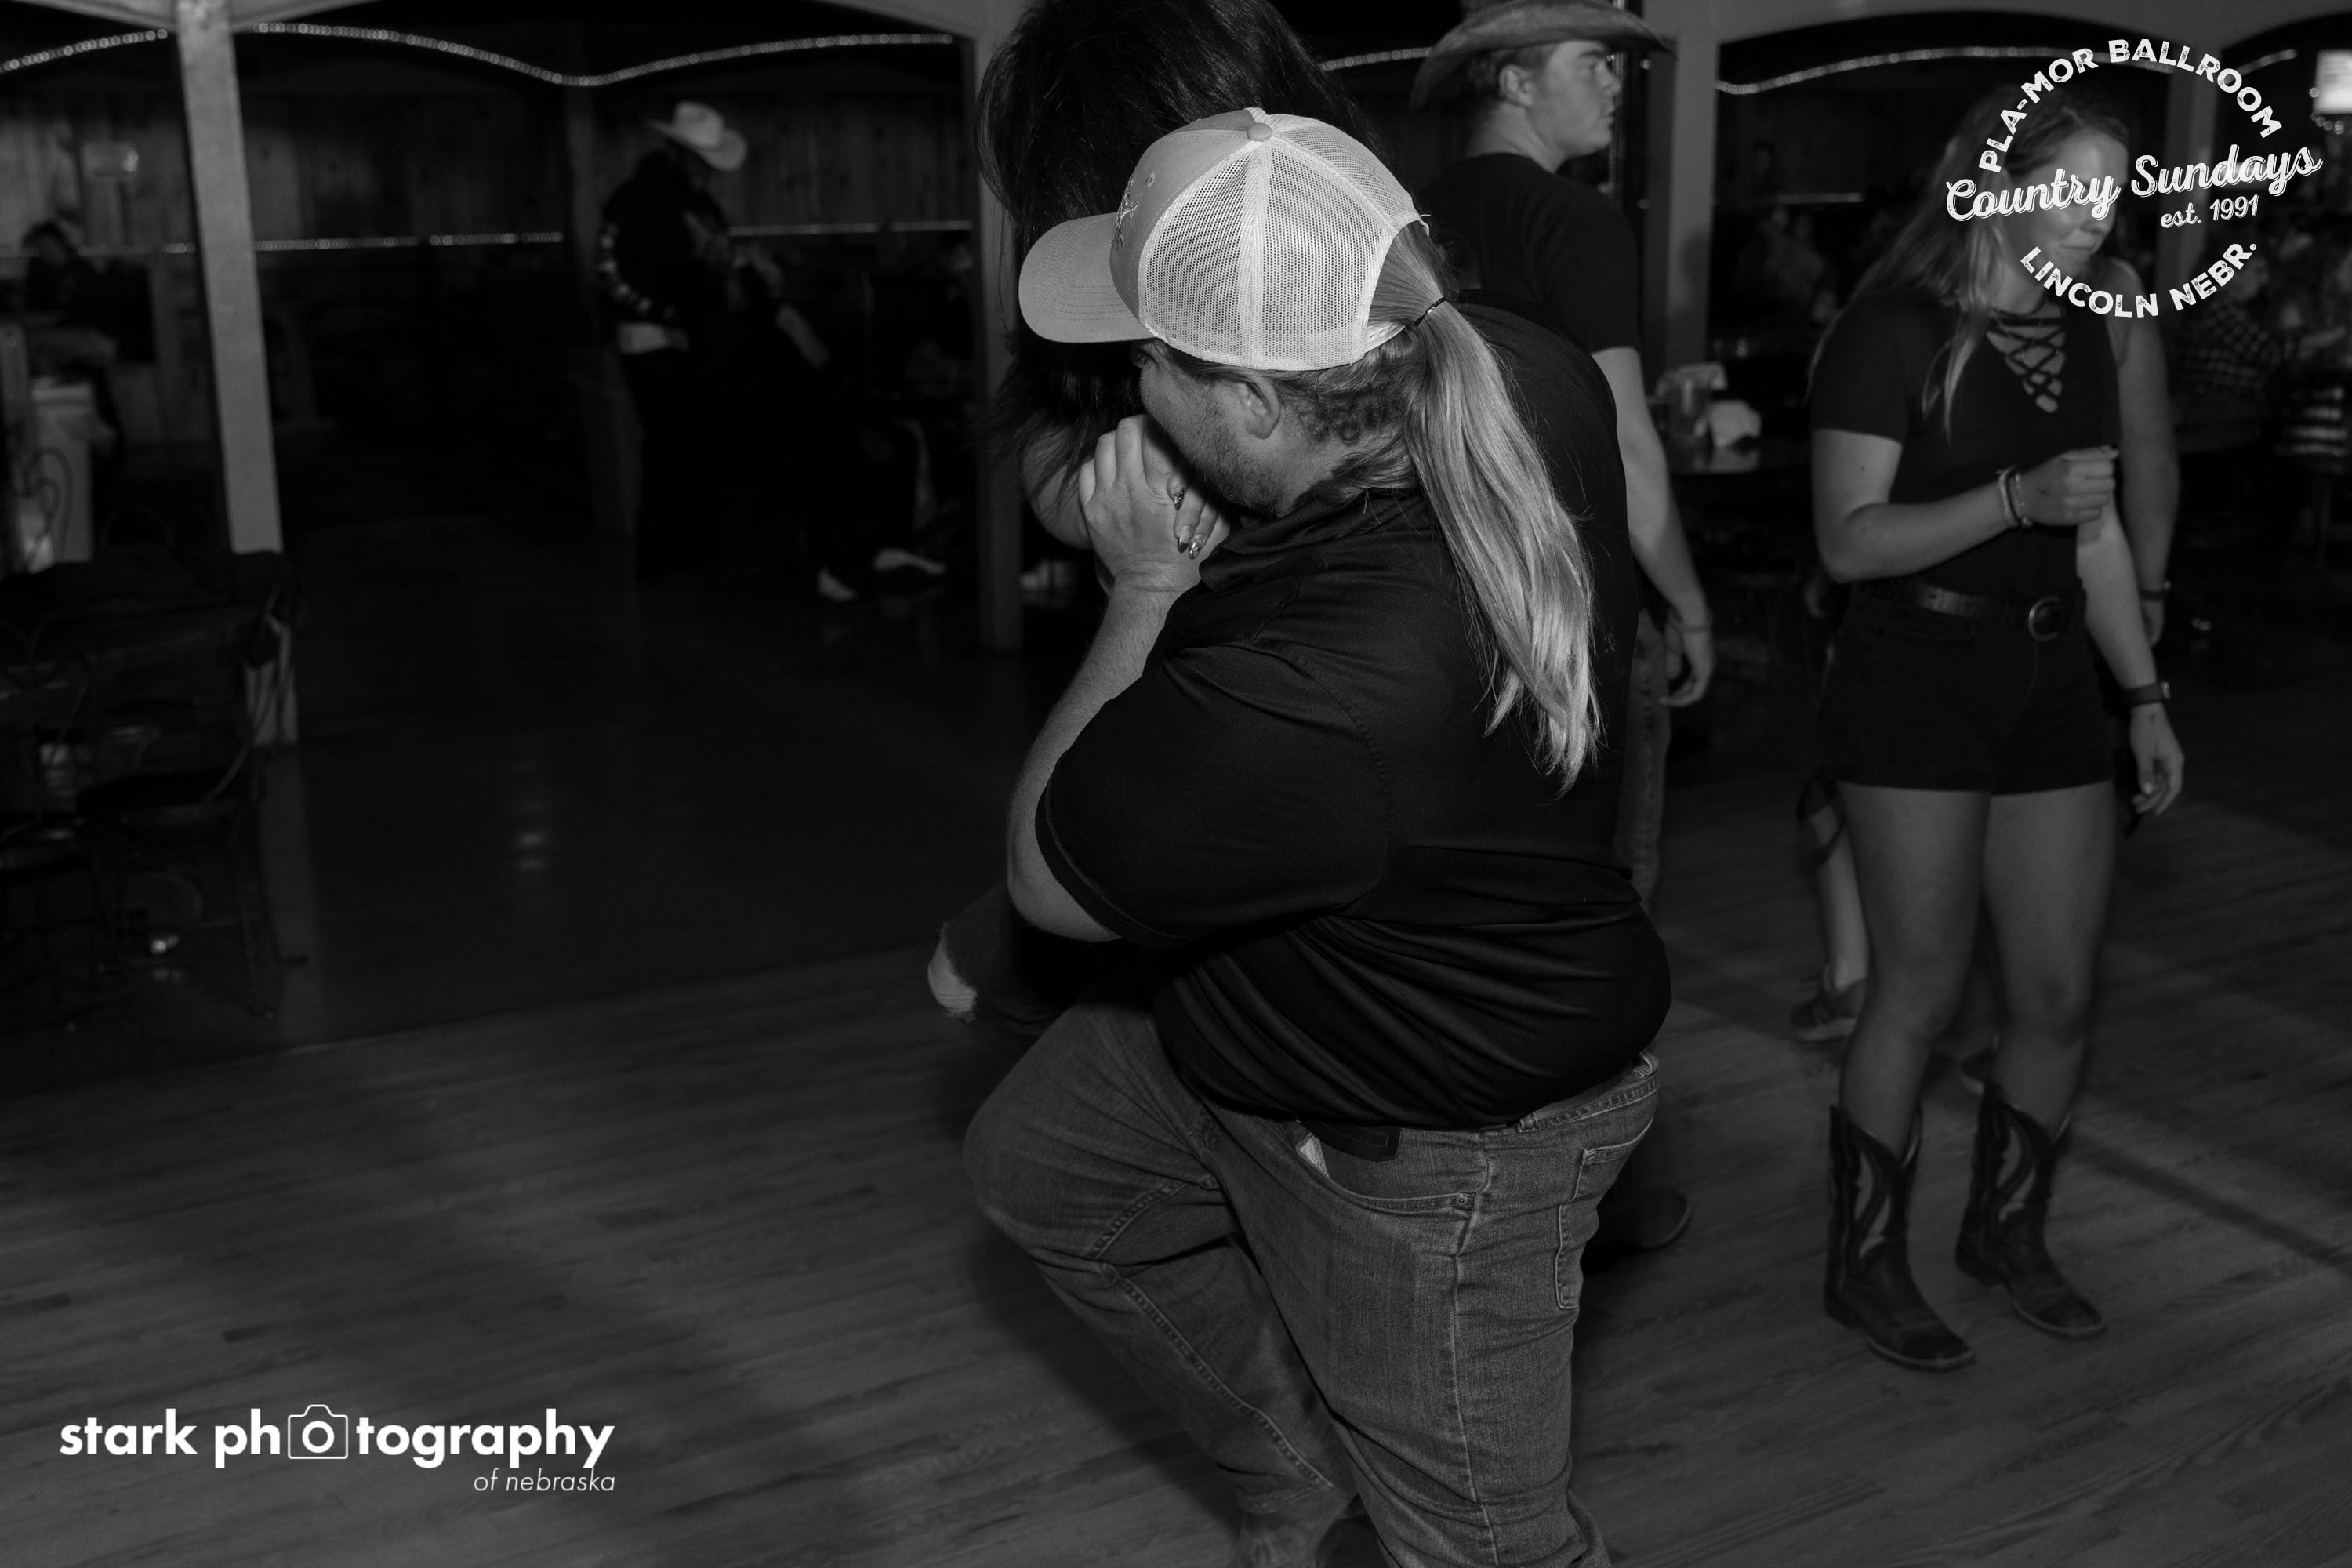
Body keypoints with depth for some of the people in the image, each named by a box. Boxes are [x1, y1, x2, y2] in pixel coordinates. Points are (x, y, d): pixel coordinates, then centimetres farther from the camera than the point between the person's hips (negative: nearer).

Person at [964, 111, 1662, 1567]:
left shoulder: (1298, 699, -42)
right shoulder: (1520, 376, -20)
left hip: (1417, 1159, -9)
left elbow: (1049, 878, -20)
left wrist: (1147, 588, -15)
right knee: (1034, 1161, 25)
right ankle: (1297, 1451, 41)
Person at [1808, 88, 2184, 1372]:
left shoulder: (2079, 345, 13)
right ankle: (1865, 1267, 15)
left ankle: (2007, 1234, 30)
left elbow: (2099, 536, 18)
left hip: (2051, 682, 7)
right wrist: (2017, 498, -27)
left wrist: (2146, 697, 14)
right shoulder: (1894, 334, -10)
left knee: (2059, 994, 8)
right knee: (1921, 991, -2)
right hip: (1916, 679, -7)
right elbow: (1849, 541, -16)